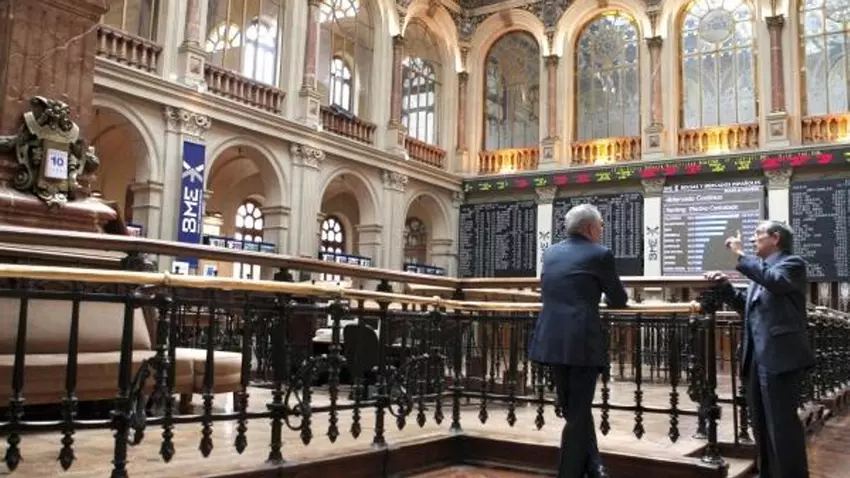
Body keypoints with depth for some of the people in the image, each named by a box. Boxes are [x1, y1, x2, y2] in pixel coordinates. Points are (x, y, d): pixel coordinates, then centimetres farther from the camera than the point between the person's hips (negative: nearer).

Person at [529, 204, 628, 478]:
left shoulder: (551, 253, 14)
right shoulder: (600, 254, -2)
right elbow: (619, 300, 5)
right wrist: (602, 295, 27)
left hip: (551, 341, 6)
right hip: (582, 343, -6)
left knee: (573, 410, 18)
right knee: (578, 413, 5)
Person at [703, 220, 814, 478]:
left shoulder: (791, 263, -4)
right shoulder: (762, 268, 20)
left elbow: (775, 281, -27)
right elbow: (746, 305, 20)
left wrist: (740, 255, -22)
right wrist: (724, 285, 7)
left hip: (779, 357, -9)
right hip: (757, 358, 9)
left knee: (782, 424, -6)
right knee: (762, 425, 16)